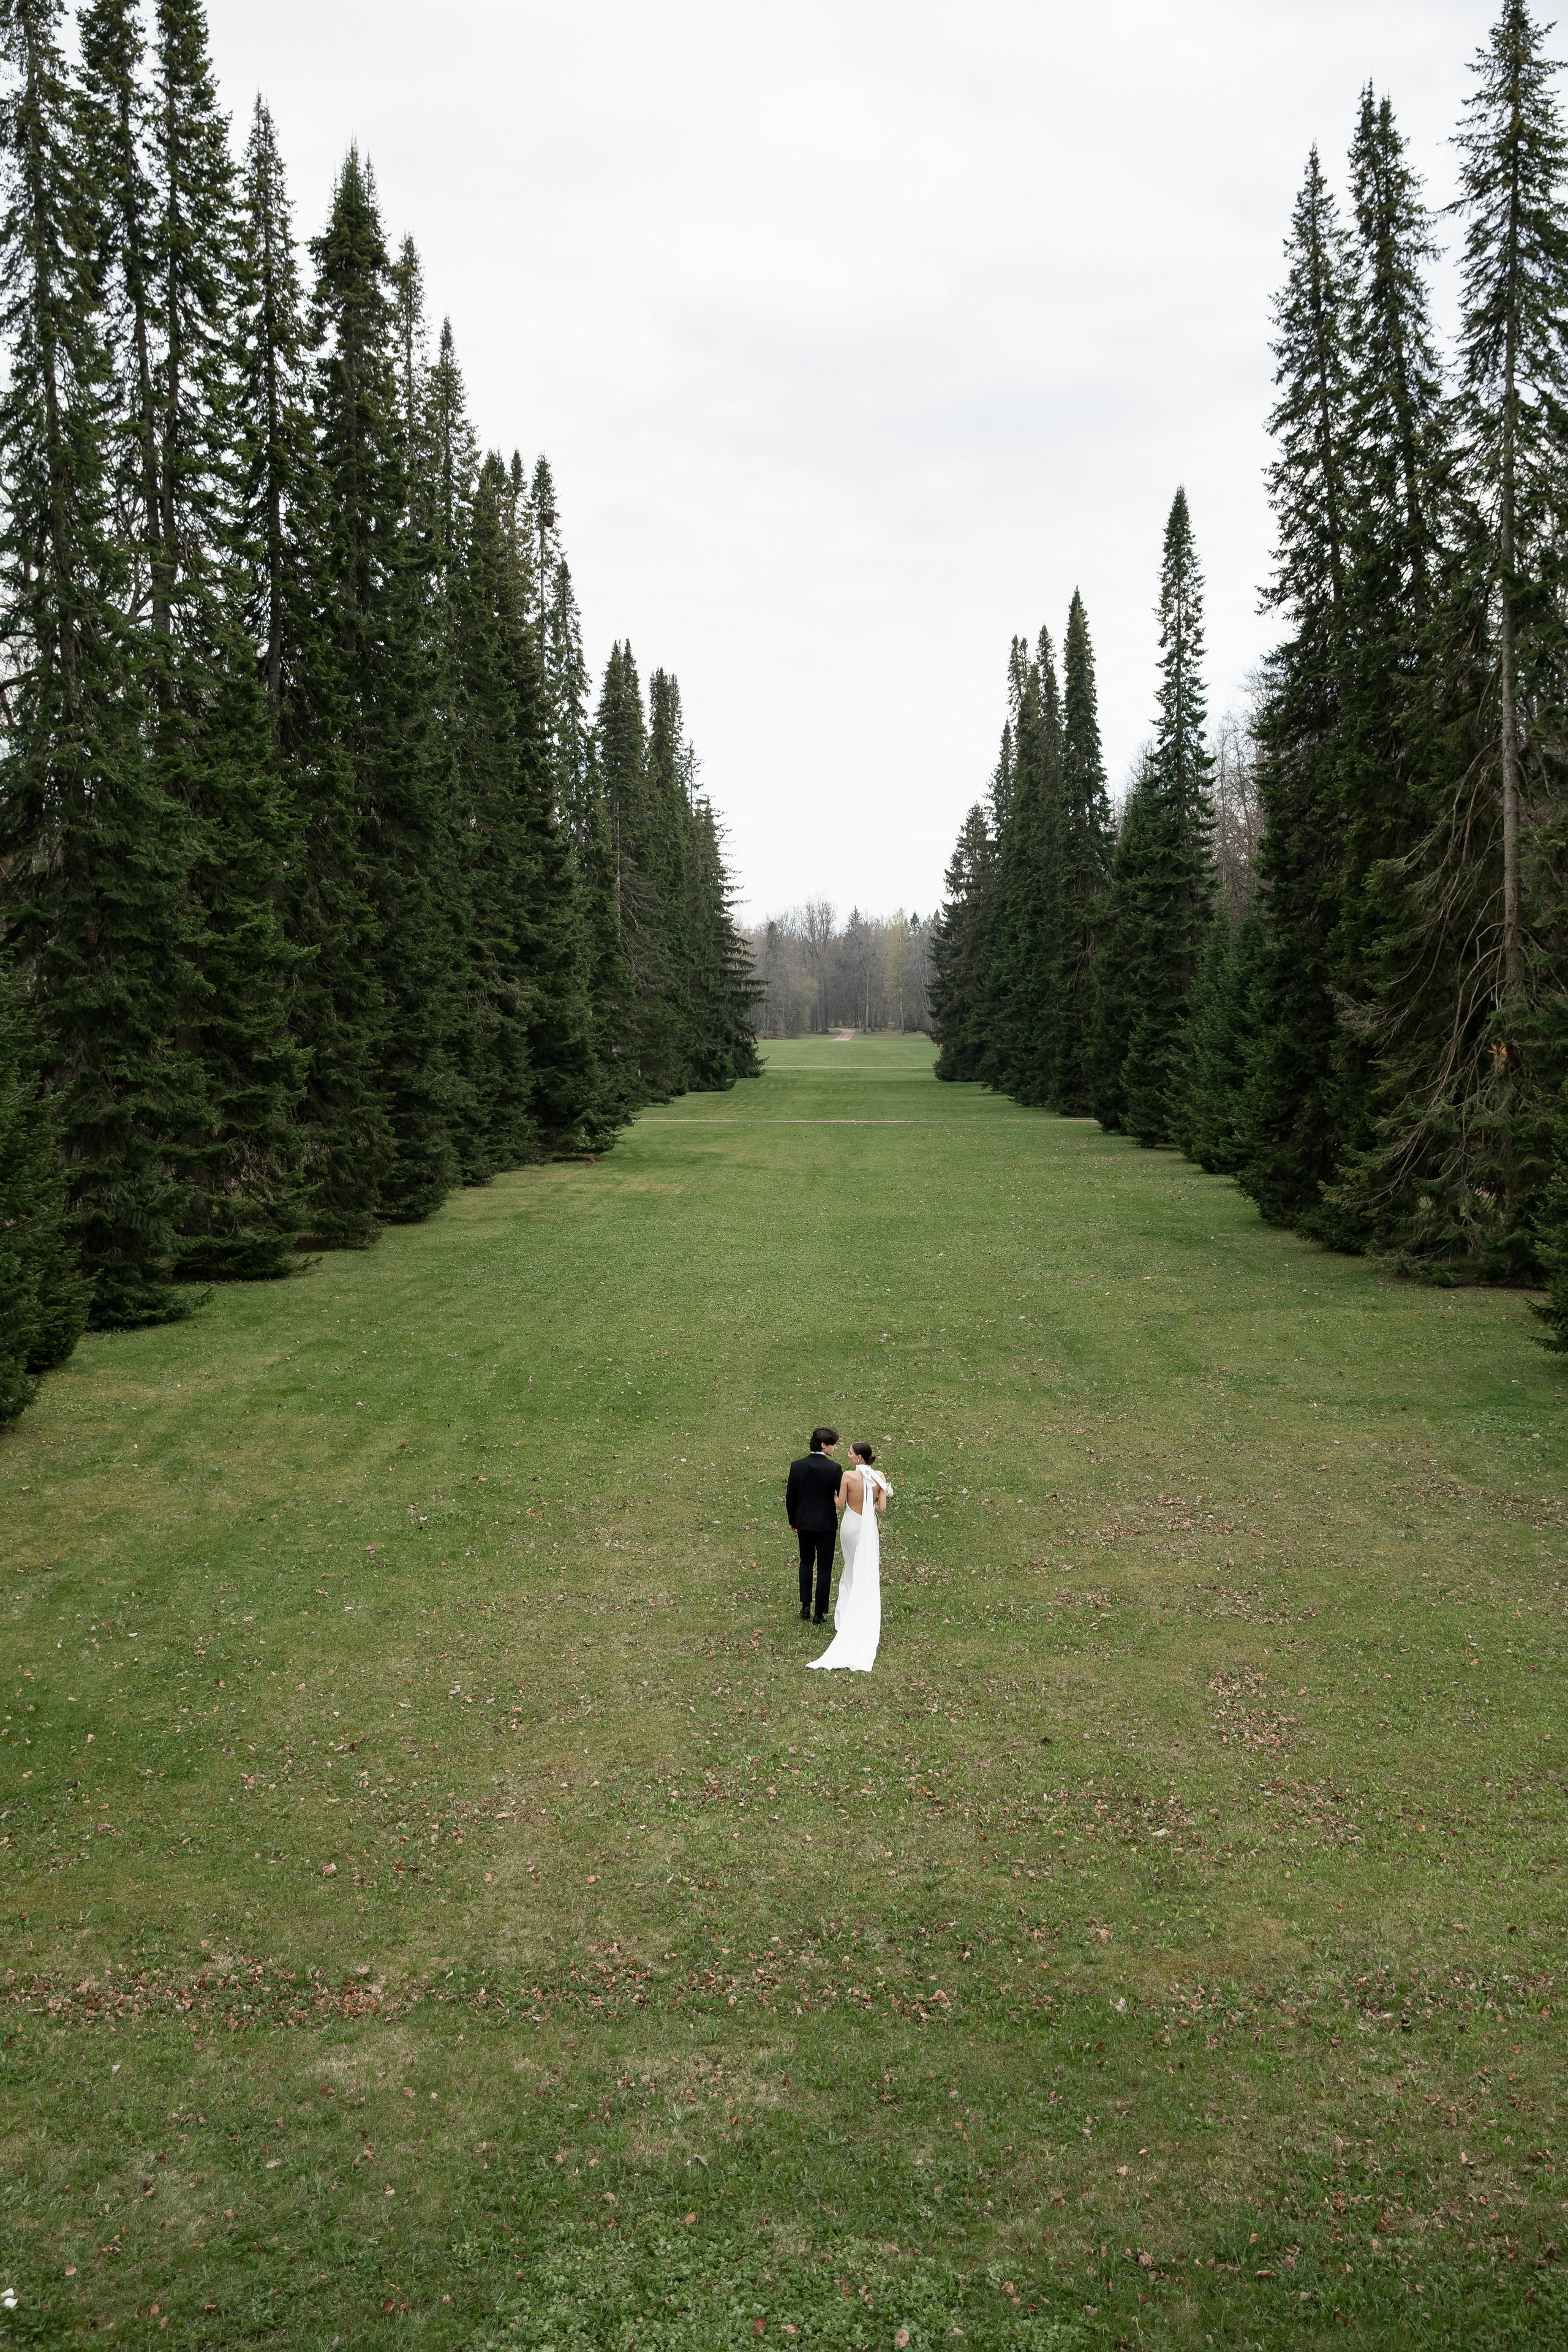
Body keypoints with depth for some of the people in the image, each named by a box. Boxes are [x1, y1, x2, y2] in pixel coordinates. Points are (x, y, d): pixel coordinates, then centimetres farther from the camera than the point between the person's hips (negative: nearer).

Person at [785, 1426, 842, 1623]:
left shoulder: (797, 1466, -7)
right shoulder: (834, 1469, -17)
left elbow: (790, 1498, 0)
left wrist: (792, 1522, 12)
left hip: (803, 1523, 3)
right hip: (826, 1524, -3)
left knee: (806, 1562, 22)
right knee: (824, 1568, 8)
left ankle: (805, 1606, 18)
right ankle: (820, 1613, 12)